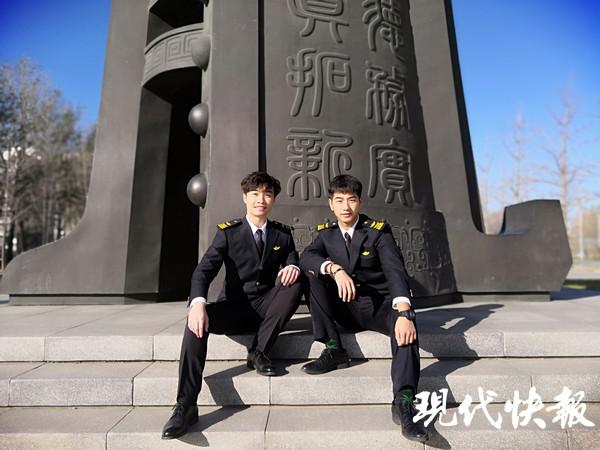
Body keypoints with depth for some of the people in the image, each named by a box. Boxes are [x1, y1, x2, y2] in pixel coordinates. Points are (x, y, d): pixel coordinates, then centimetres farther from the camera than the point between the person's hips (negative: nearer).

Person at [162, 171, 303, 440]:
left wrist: (293, 267, -22)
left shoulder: (283, 234, 7)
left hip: (266, 307, 2)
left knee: (294, 283, -26)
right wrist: (198, 303, -35)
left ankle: (259, 352, -18)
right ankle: (185, 406, -29)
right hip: (234, 307, -2)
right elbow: (203, 271, -13)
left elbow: (293, 263, 6)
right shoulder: (228, 232, -2)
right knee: (197, 319, -31)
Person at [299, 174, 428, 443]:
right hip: (346, 307, 3)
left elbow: (395, 270, -23)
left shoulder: (379, 231, -8)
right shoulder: (326, 233, 3)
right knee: (312, 274, -19)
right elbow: (305, 258, -16)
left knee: (405, 322, -35)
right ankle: (333, 350, -15)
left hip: (379, 305, -2)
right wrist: (334, 268, -37)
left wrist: (403, 311, -40)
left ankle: (404, 401, -38)